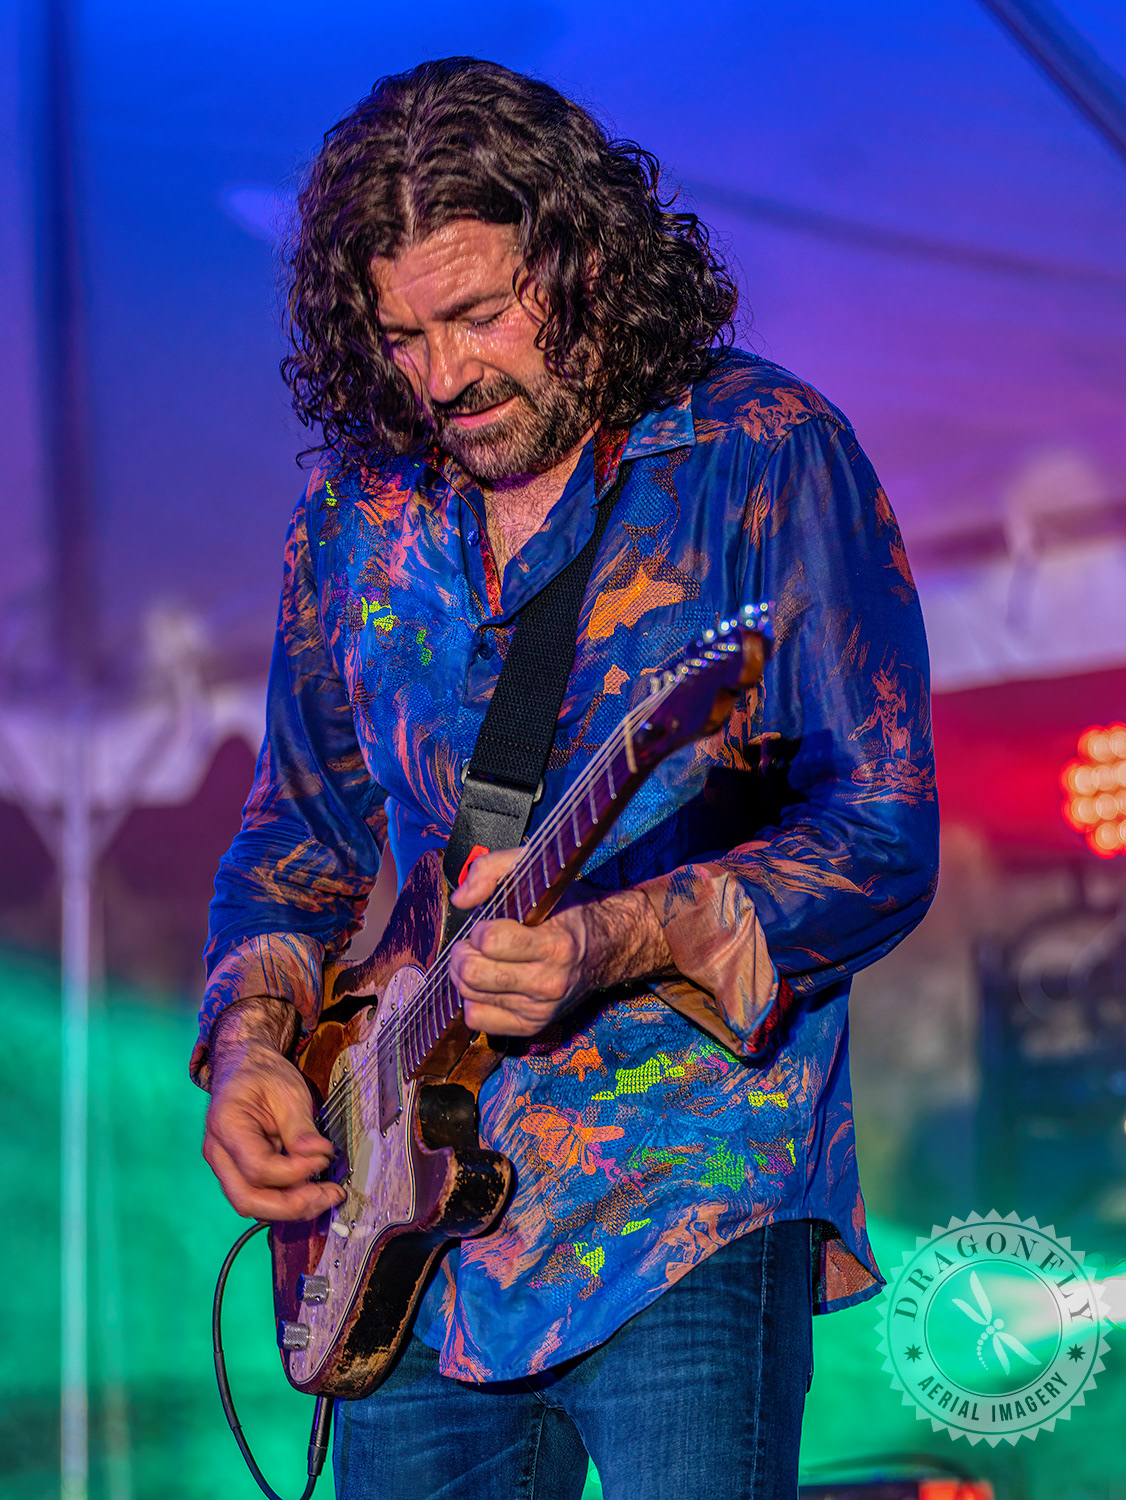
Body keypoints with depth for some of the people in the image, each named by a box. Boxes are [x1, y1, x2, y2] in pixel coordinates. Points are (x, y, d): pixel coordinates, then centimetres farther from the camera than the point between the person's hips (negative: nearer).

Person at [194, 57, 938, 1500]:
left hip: (685, 1209, -5)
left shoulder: (765, 458, -5)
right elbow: (296, 828, 21)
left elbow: (885, 838, -8)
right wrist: (248, 1043, 2)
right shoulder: (356, 510, 11)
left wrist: (622, 941, -22)